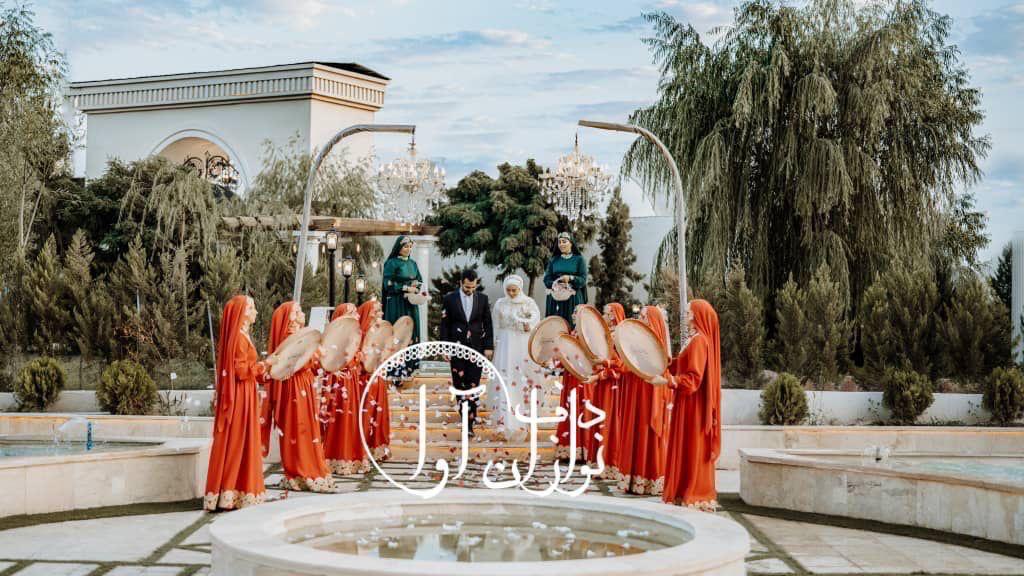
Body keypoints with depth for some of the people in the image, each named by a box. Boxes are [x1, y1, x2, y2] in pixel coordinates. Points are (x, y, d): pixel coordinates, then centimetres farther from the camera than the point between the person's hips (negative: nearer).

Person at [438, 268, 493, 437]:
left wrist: (489, 347, 1)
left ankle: (469, 423, -2)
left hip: (476, 347, 0)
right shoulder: (450, 299, 0)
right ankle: (465, 411, 21)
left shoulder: (483, 299, 4)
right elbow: (444, 325, 1)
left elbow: (487, 324, 6)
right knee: (459, 383, 3)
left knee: (473, 385, -3)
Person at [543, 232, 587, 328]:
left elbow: (583, 280, -3)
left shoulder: (579, 259, 5)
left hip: (573, 299, -2)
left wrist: (570, 278, -21)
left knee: (573, 327, -10)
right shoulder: (553, 260, 14)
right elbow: (546, 279, 7)